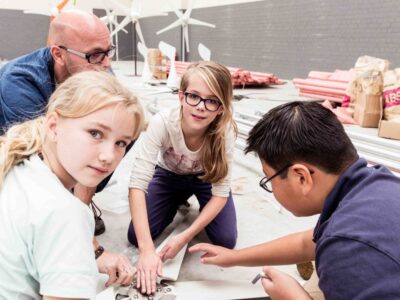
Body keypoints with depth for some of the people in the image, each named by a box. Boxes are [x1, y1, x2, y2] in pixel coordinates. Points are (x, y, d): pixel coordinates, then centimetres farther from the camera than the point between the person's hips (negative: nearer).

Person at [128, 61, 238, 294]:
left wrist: (185, 237, -35)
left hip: (205, 178, 0)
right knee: (136, 236, -11)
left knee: (226, 241, -15)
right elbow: (137, 184, -40)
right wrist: (147, 249, -47)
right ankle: (179, 203, 17)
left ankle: (193, 205, 16)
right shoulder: (162, 122, -38)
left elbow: (221, 193, -26)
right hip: (168, 175, 0)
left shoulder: (225, 131, -34)